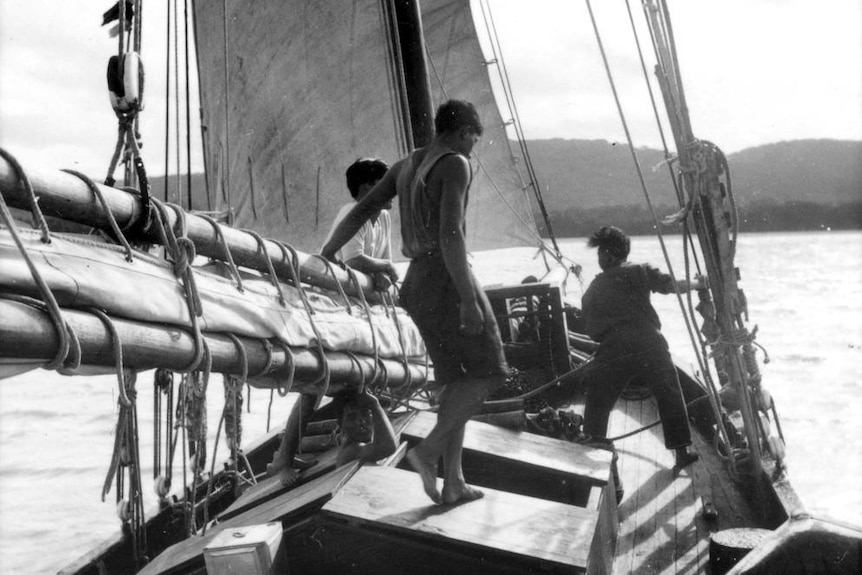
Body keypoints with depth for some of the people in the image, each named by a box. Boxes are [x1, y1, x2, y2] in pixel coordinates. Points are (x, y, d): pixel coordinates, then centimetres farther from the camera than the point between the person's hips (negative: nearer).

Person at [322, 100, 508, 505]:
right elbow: (450, 233, -22)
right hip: (447, 278, -9)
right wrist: (469, 299, -23)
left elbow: (360, 211, 14)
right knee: (485, 372, -1)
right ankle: (429, 451, -9)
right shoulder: (455, 165, -10)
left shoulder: (406, 166, 16)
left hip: (417, 281, 9)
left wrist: (325, 257, 18)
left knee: (461, 377, 11)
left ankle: (453, 482, 9)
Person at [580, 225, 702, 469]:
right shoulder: (640, 271, 9)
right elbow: (672, 285, 0)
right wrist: (698, 284, 16)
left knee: (597, 406, 11)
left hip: (612, 351, 1)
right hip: (649, 344, 0)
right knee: (670, 397, 15)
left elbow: (592, 330, 15)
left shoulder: (592, 290, 17)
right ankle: (681, 453, 17)